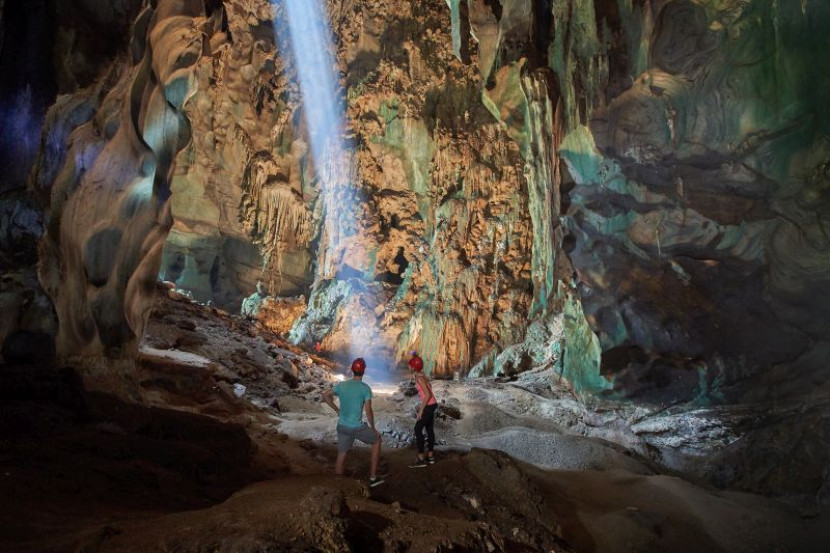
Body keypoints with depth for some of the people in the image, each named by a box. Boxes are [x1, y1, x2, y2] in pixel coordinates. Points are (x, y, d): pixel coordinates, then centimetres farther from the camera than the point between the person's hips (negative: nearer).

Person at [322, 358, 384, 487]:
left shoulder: (341, 385, 3)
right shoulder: (365, 388, -11)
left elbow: (325, 395, 11)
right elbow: (368, 411, -12)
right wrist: (373, 427, 2)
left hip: (342, 426, 4)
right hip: (357, 427, -4)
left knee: (341, 455, 14)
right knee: (377, 439, 18)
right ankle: (373, 477, 18)